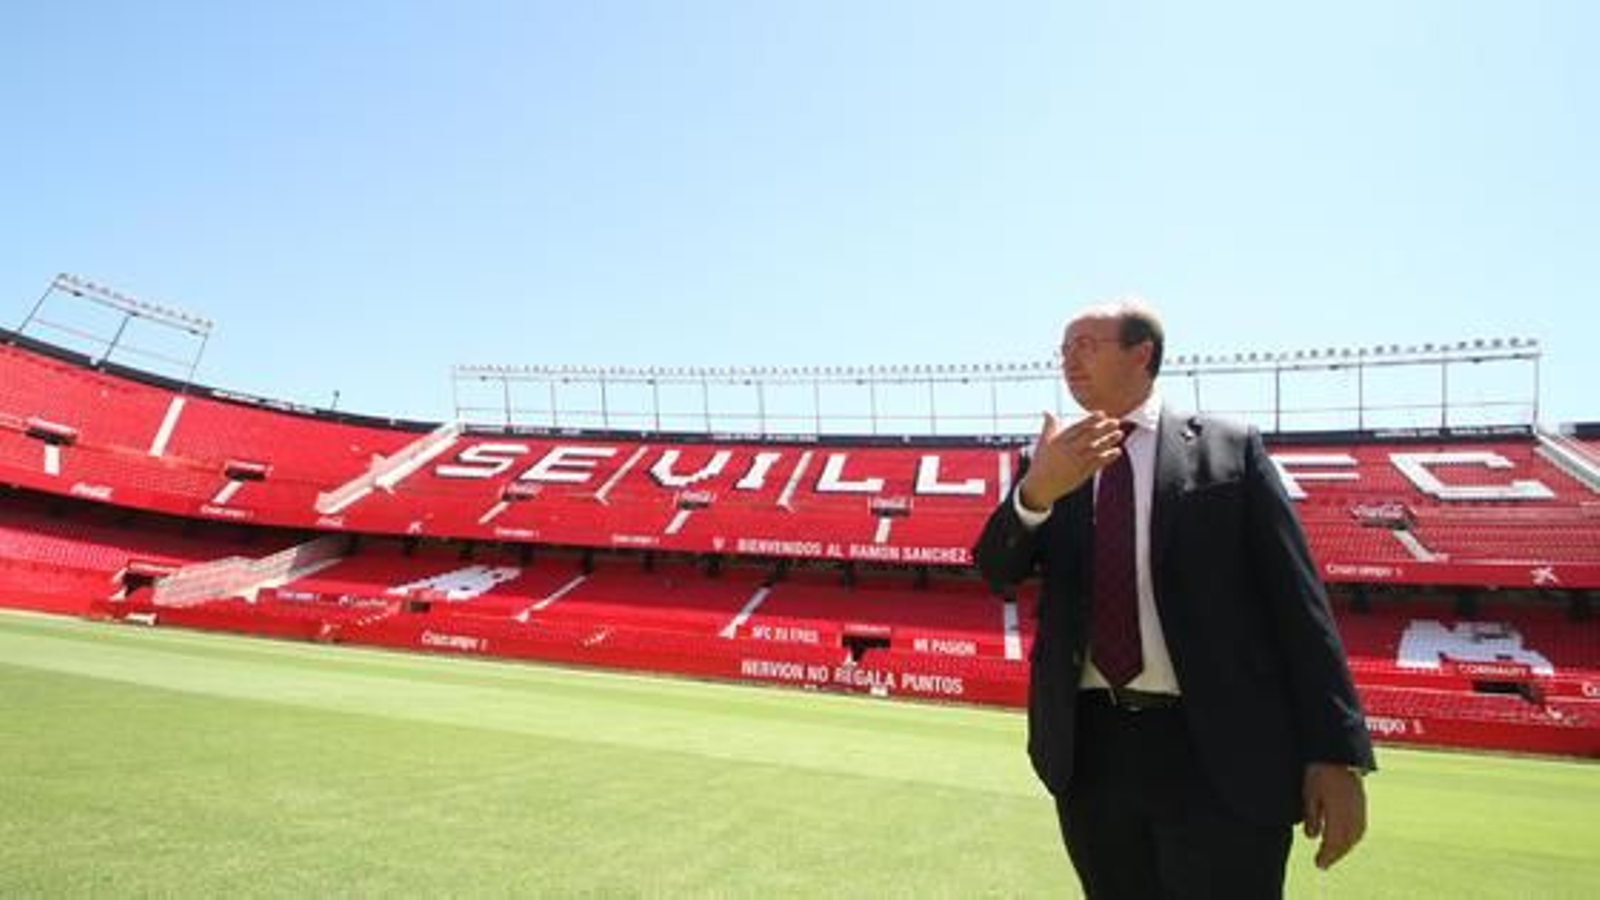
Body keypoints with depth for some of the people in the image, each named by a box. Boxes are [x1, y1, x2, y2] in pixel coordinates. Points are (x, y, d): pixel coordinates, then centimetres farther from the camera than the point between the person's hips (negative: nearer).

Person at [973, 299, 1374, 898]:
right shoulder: (1051, 464, 8)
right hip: (1090, 749, 3)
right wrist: (1035, 492, -24)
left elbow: (1295, 598, -2)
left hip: (1217, 752, -3)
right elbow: (997, 572, -4)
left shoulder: (1229, 448, 1)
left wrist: (1336, 754, -7)